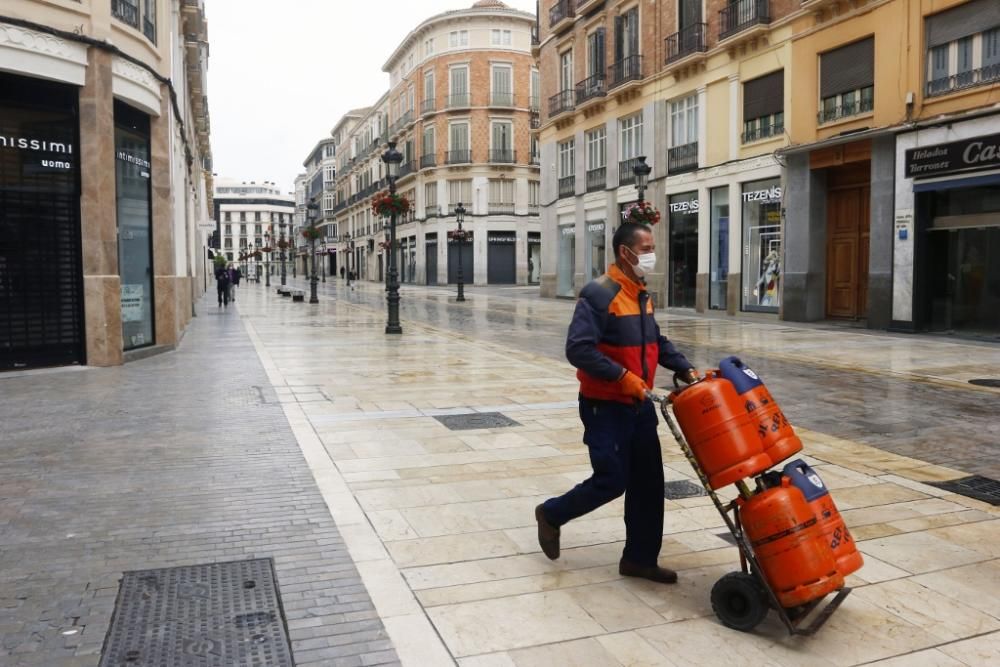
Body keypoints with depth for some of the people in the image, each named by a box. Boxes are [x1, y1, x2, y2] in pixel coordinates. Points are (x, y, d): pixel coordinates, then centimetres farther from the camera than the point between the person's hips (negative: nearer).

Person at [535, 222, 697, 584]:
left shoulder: (641, 294, 10)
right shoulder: (598, 294, -19)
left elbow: (657, 342, 19)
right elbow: (578, 349, -27)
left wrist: (685, 370, 8)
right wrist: (622, 376, -28)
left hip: (639, 405, 8)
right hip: (605, 407, -8)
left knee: (648, 482, 9)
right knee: (611, 480, -2)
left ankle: (640, 558, 22)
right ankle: (551, 515, 23)